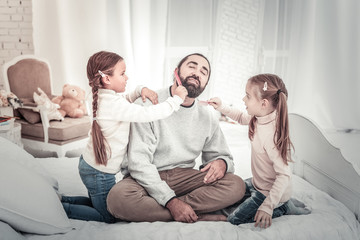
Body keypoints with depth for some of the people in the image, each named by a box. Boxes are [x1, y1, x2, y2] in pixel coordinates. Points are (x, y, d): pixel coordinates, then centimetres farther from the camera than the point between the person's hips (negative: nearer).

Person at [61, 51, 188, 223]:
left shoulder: (105, 97, 1)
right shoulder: (113, 104, -28)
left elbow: (125, 101, 20)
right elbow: (149, 114, -32)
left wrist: (140, 90, -1)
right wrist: (177, 99, -22)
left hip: (89, 163, 9)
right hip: (99, 173, -9)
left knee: (97, 203, 29)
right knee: (108, 217, 9)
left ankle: (60, 200, 22)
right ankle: (62, 209, 6)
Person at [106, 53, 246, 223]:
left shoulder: (208, 118, 5)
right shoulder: (148, 105, -10)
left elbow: (222, 156, 16)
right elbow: (139, 162, -16)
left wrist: (222, 163, -12)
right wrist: (171, 201, -25)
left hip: (183, 177, 4)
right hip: (147, 179, -4)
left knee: (236, 185, -19)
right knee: (118, 198, -36)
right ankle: (201, 216, -23)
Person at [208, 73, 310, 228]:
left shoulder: (271, 135, -35)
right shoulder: (259, 118, -10)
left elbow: (284, 175, -33)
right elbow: (242, 117, 15)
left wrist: (268, 207, -34)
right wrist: (221, 107, 1)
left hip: (270, 190, -9)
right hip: (258, 183, 9)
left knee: (234, 220, -4)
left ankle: (283, 208, 3)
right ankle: (279, 202, 20)